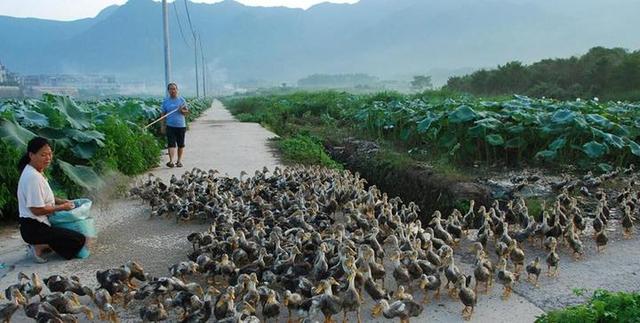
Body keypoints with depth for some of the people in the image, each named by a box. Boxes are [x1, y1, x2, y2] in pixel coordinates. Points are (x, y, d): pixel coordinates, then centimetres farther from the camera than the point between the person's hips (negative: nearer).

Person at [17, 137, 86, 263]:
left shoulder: (36, 172, 7)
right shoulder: (33, 177, -23)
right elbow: (37, 209, -24)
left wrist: (59, 201, 6)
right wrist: (62, 207, -11)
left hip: (36, 224, 10)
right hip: (34, 228, -10)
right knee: (79, 240, -13)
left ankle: (40, 245, 12)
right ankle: (40, 247, -7)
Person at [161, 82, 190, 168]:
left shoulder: (181, 99, 5)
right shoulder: (165, 101, 6)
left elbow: (187, 112, 8)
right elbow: (163, 114, 9)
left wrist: (182, 111, -14)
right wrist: (163, 125, 2)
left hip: (181, 125, 1)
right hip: (170, 126, -1)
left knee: (180, 144, 8)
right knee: (171, 144, -10)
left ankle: (179, 161, 20)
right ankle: (171, 161, -18)